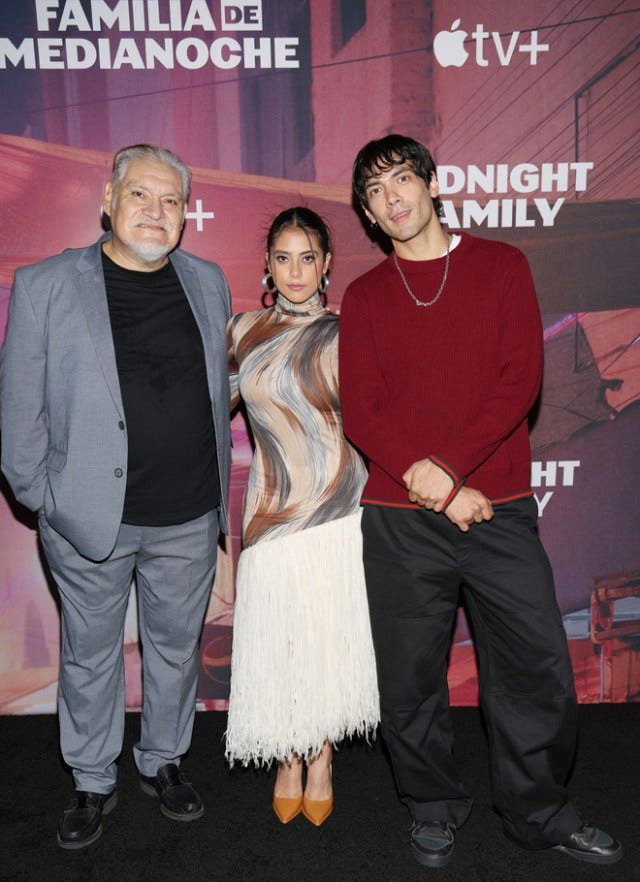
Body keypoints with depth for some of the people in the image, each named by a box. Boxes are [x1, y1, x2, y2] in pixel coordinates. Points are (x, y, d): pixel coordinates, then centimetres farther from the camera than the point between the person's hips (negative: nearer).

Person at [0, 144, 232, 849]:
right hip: (90, 516, -2)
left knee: (176, 647, 18)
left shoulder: (208, 282, 6)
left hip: (189, 518, 3)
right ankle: (93, 783, 36)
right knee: (90, 655, 14)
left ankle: (163, 763, 41)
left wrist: (218, 491, 12)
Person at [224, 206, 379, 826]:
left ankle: (320, 760, 30)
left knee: (331, 638, 7)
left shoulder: (344, 333, 1)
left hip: (340, 510, -1)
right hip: (274, 512, 2)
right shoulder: (243, 332, 7)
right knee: (277, 642, 7)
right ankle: (288, 762, 31)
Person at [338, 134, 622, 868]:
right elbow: (359, 408, -1)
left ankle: (540, 812, 30)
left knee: (537, 666, 6)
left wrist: (447, 465, -14)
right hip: (399, 519, 0)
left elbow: (520, 378, -3)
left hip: (499, 510, 0)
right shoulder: (364, 296, 8)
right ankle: (433, 808, 33)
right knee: (411, 676, 9)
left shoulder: (502, 266, 8)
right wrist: (433, 485, -14)